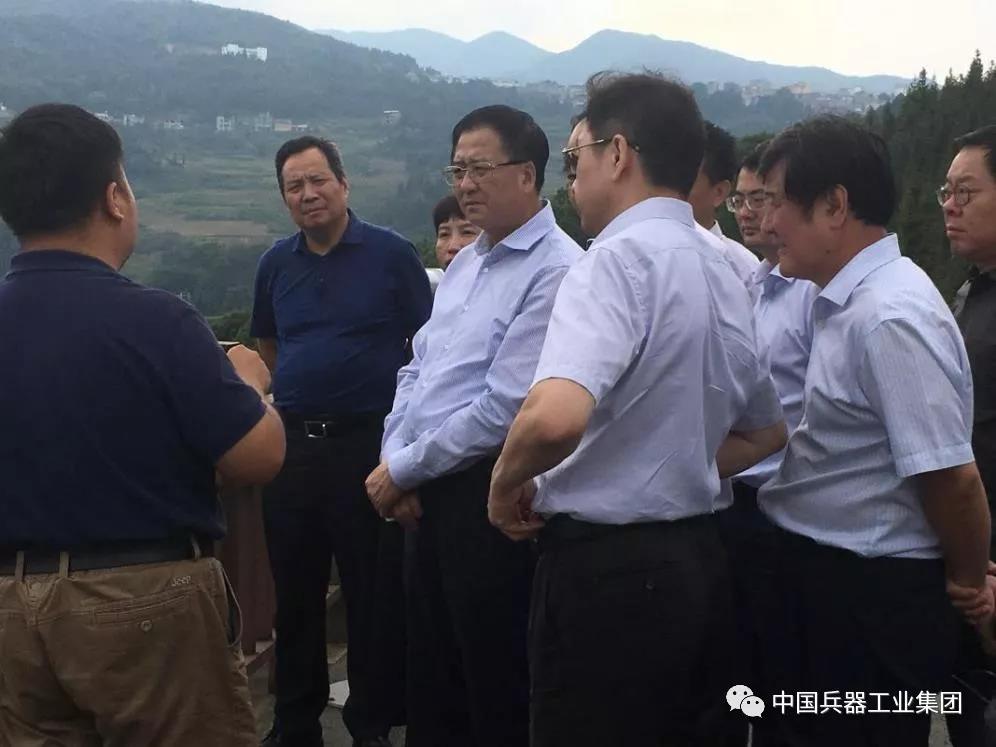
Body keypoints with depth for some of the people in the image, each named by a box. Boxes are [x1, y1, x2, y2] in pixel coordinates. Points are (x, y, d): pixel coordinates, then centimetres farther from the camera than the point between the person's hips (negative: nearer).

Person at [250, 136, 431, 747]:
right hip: (293, 441, 4)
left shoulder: (392, 254, -3)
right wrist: (302, 388, 10)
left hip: (369, 440, -4)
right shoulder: (276, 264, 9)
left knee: (375, 593, 4)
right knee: (295, 592, 13)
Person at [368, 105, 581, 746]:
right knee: (431, 676, 20)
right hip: (429, 494, 9)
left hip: (490, 498, -8)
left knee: (497, 693, 7)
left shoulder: (555, 272, -17)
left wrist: (403, 470, -13)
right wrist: (394, 458, 0)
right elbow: (416, 371, 16)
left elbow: (504, 409, -22)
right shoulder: (465, 263, 13)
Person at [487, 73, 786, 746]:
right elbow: (765, 432, 24)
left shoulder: (620, 256, -16)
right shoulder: (722, 273, 10)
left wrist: (508, 480, -13)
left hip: (607, 568, -8)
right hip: (696, 558, 8)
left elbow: (556, 416, -33)